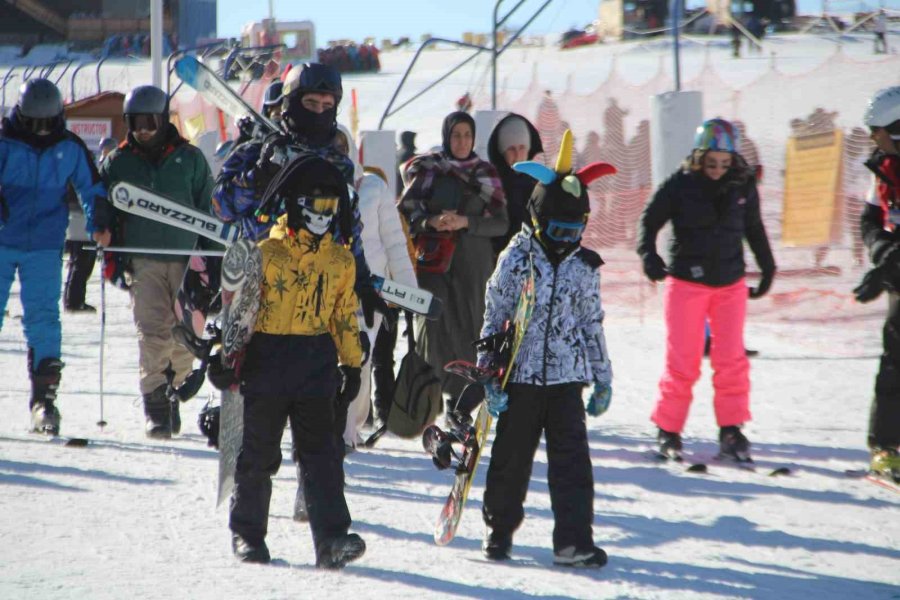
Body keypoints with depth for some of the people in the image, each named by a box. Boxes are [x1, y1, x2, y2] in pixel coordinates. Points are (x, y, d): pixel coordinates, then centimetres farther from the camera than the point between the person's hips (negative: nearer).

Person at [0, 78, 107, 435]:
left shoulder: (70, 148, 5)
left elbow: (90, 187, 14)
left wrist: (98, 221, 0)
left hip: (45, 247, 1)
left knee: (43, 320, -3)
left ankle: (44, 399, -2)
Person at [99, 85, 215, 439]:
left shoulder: (189, 158, 7)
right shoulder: (118, 163, 9)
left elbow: (206, 209, 11)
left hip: (187, 258, 0)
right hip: (143, 260, 0)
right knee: (153, 332, -12)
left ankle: (175, 394, 18)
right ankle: (155, 408, -12)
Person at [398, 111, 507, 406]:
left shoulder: (486, 174, 10)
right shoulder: (426, 169, 7)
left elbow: (501, 223, 2)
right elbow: (405, 211, 1)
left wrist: (466, 222, -14)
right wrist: (431, 222, -18)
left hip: (472, 264, 2)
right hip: (432, 260, -2)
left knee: (468, 330, -3)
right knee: (433, 326, -13)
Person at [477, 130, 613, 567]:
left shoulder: (584, 266, 7)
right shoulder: (516, 260, -3)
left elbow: (593, 323, 14)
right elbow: (493, 318, -2)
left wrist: (603, 380, 14)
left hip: (567, 377, 2)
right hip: (521, 374, -2)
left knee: (571, 458, -6)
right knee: (512, 456, 7)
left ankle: (574, 540, -7)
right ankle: (499, 528, 24)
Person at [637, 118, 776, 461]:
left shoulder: (743, 187, 2)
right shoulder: (680, 185, -8)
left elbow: (754, 229, 17)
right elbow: (650, 220, 0)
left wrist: (767, 269, 22)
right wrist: (649, 255, -17)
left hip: (730, 284, 3)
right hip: (686, 282, -3)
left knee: (731, 359, -3)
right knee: (682, 361, -3)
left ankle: (731, 432, 4)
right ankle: (668, 430, 8)